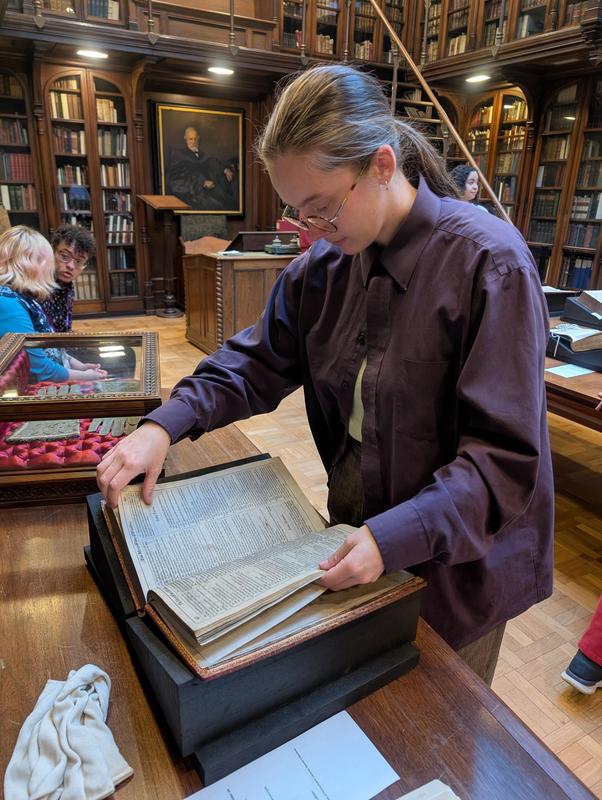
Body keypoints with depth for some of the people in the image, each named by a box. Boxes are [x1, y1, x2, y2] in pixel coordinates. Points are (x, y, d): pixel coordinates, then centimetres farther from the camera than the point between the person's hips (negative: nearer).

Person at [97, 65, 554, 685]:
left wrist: (398, 537, -31)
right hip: (356, 530, 5)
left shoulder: (489, 263, -23)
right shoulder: (325, 262, -5)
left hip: (456, 561, -4)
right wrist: (165, 424, -13)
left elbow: (507, 454, -23)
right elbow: (260, 361, 1)